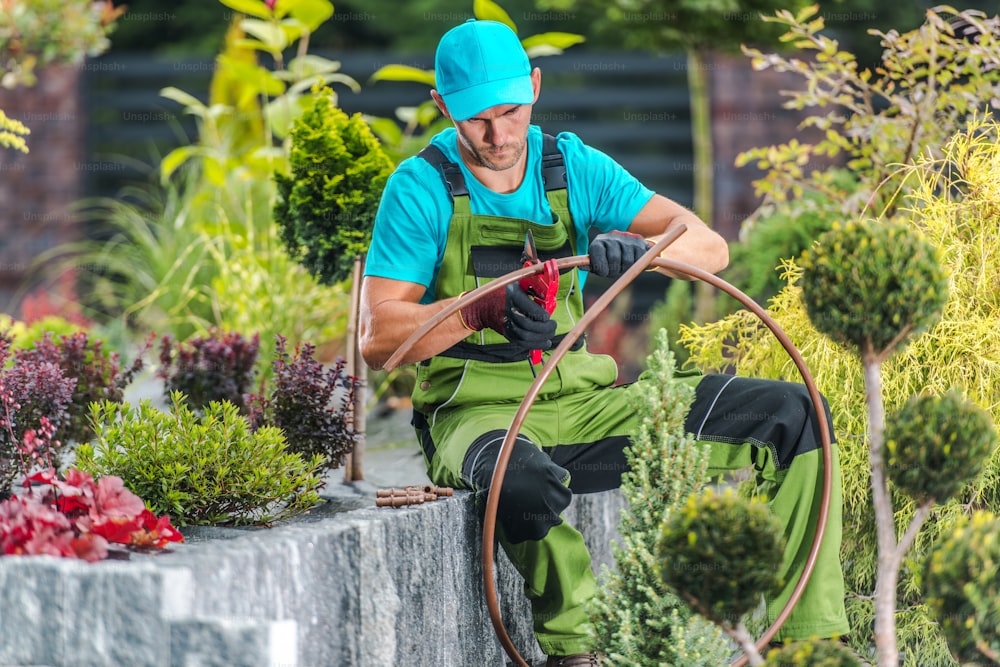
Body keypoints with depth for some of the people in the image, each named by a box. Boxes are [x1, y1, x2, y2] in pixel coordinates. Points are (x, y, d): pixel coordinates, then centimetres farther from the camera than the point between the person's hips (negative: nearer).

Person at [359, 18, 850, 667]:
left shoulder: (574, 167, 6)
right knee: (525, 481, -44)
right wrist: (483, 310, -27)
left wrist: (639, 245, -25)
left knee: (794, 414, -5)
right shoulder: (422, 187, -6)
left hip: (582, 400, 5)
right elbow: (378, 340, -11)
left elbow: (710, 248, -2)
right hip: (477, 412, -5)